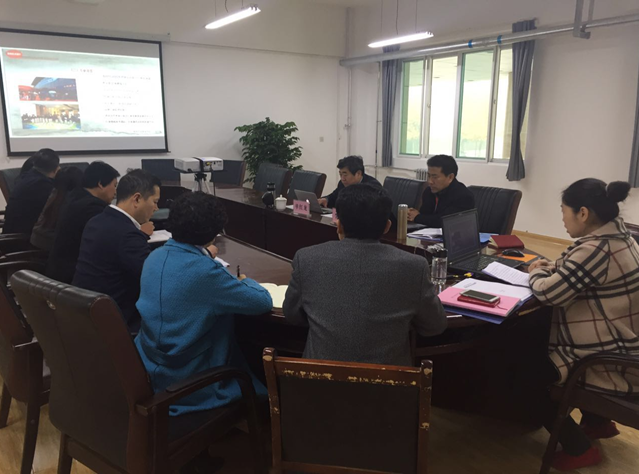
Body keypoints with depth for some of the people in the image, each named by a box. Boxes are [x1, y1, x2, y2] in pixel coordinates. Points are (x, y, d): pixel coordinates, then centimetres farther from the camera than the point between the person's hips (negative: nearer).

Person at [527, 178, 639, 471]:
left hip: (612, 366, -10)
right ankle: (598, 423, 35)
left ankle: (579, 449, 14)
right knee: (539, 348, 26)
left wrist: (536, 273, -2)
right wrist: (555, 269, 6)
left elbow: (547, 293, -22)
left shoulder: (596, 249, -28)